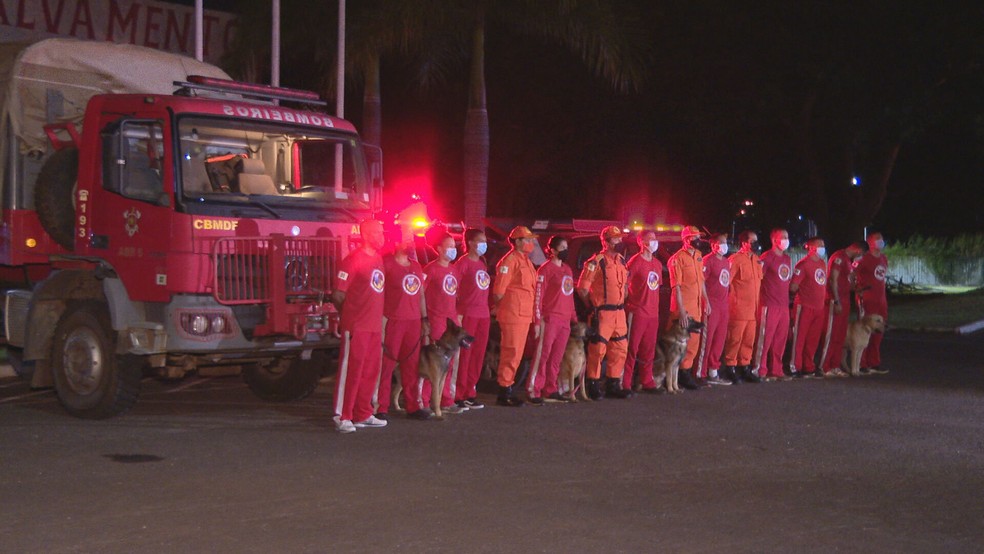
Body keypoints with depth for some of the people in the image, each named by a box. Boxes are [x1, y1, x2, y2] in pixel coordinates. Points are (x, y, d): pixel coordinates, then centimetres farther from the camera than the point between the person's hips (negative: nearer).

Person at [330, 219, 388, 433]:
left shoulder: (378, 259, 14)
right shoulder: (354, 259, -11)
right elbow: (338, 295, -11)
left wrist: (379, 317, 14)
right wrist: (351, 314, 1)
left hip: (374, 326, 8)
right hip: (356, 327, -8)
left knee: (370, 371, 12)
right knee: (350, 370, -4)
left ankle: (363, 415, 20)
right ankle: (342, 417, 0)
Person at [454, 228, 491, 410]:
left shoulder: (482, 263, 16)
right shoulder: (463, 262, -6)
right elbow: (453, 289, -11)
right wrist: (457, 313, -17)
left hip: (483, 314, 8)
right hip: (468, 314, -8)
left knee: (478, 355, 10)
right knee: (464, 355, -5)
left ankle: (470, 393, 18)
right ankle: (459, 395, 0)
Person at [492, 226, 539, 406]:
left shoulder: (526, 261, 18)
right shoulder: (510, 260, -12)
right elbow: (499, 290, -15)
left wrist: (534, 316, 18)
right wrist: (498, 308, -2)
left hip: (524, 315, 9)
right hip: (512, 315, -9)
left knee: (516, 354, 12)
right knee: (511, 352, -7)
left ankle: (508, 389, 19)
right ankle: (504, 392, -2)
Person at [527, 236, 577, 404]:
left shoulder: (567, 269, 17)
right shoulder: (546, 269, -6)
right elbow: (538, 295, -10)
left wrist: (574, 317, 17)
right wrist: (538, 320, -16)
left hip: (565, 321, 7)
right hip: (550, 319, -7)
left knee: (556, 358, 10)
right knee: (542, 355, -8)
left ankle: (550, 390, 17)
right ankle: (533, 391, -7)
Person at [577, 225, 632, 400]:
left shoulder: (621, 261, 12)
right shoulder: (596, 262, -11)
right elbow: (582, 288, -11)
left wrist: (621, 302, 16)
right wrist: (593, 305, -3)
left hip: (619, 312, 8)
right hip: (602, 313, -7)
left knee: (619, 350, 10)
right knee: (598, 349, -5)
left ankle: (613, 385, 19)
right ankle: (593, 386, 5)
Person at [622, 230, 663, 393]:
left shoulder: (657, 264, 14)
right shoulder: (636, 261, -8)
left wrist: (656, 308, 16)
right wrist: (628, 306, -13)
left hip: (653, 314, 7)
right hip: (637, 312, -7)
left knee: (648, 350, 12)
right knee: (631, 349, -4)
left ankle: (647, 382, 20)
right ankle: (625, 384, -1)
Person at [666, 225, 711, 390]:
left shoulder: (698, 256, 10)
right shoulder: (678, 258, -13)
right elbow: (676, 286, -16)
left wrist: (706, 301, 15)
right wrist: (681, 311, -20)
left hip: (697, 306, 7)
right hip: (684, 307, -7)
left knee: (694, 340, 12)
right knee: (684, 341, -2)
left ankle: (688, 370, 23)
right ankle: (684, 374, 7)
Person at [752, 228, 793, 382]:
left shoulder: (787, 259, 16)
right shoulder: (767, 258, -7)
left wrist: (787, 299, 17)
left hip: (784, 305, 7)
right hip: (770, 305, -7)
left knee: (780, 340, 9)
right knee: (765, 338, -5)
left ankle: (776, 370, 17)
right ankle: (760, 371, 0)